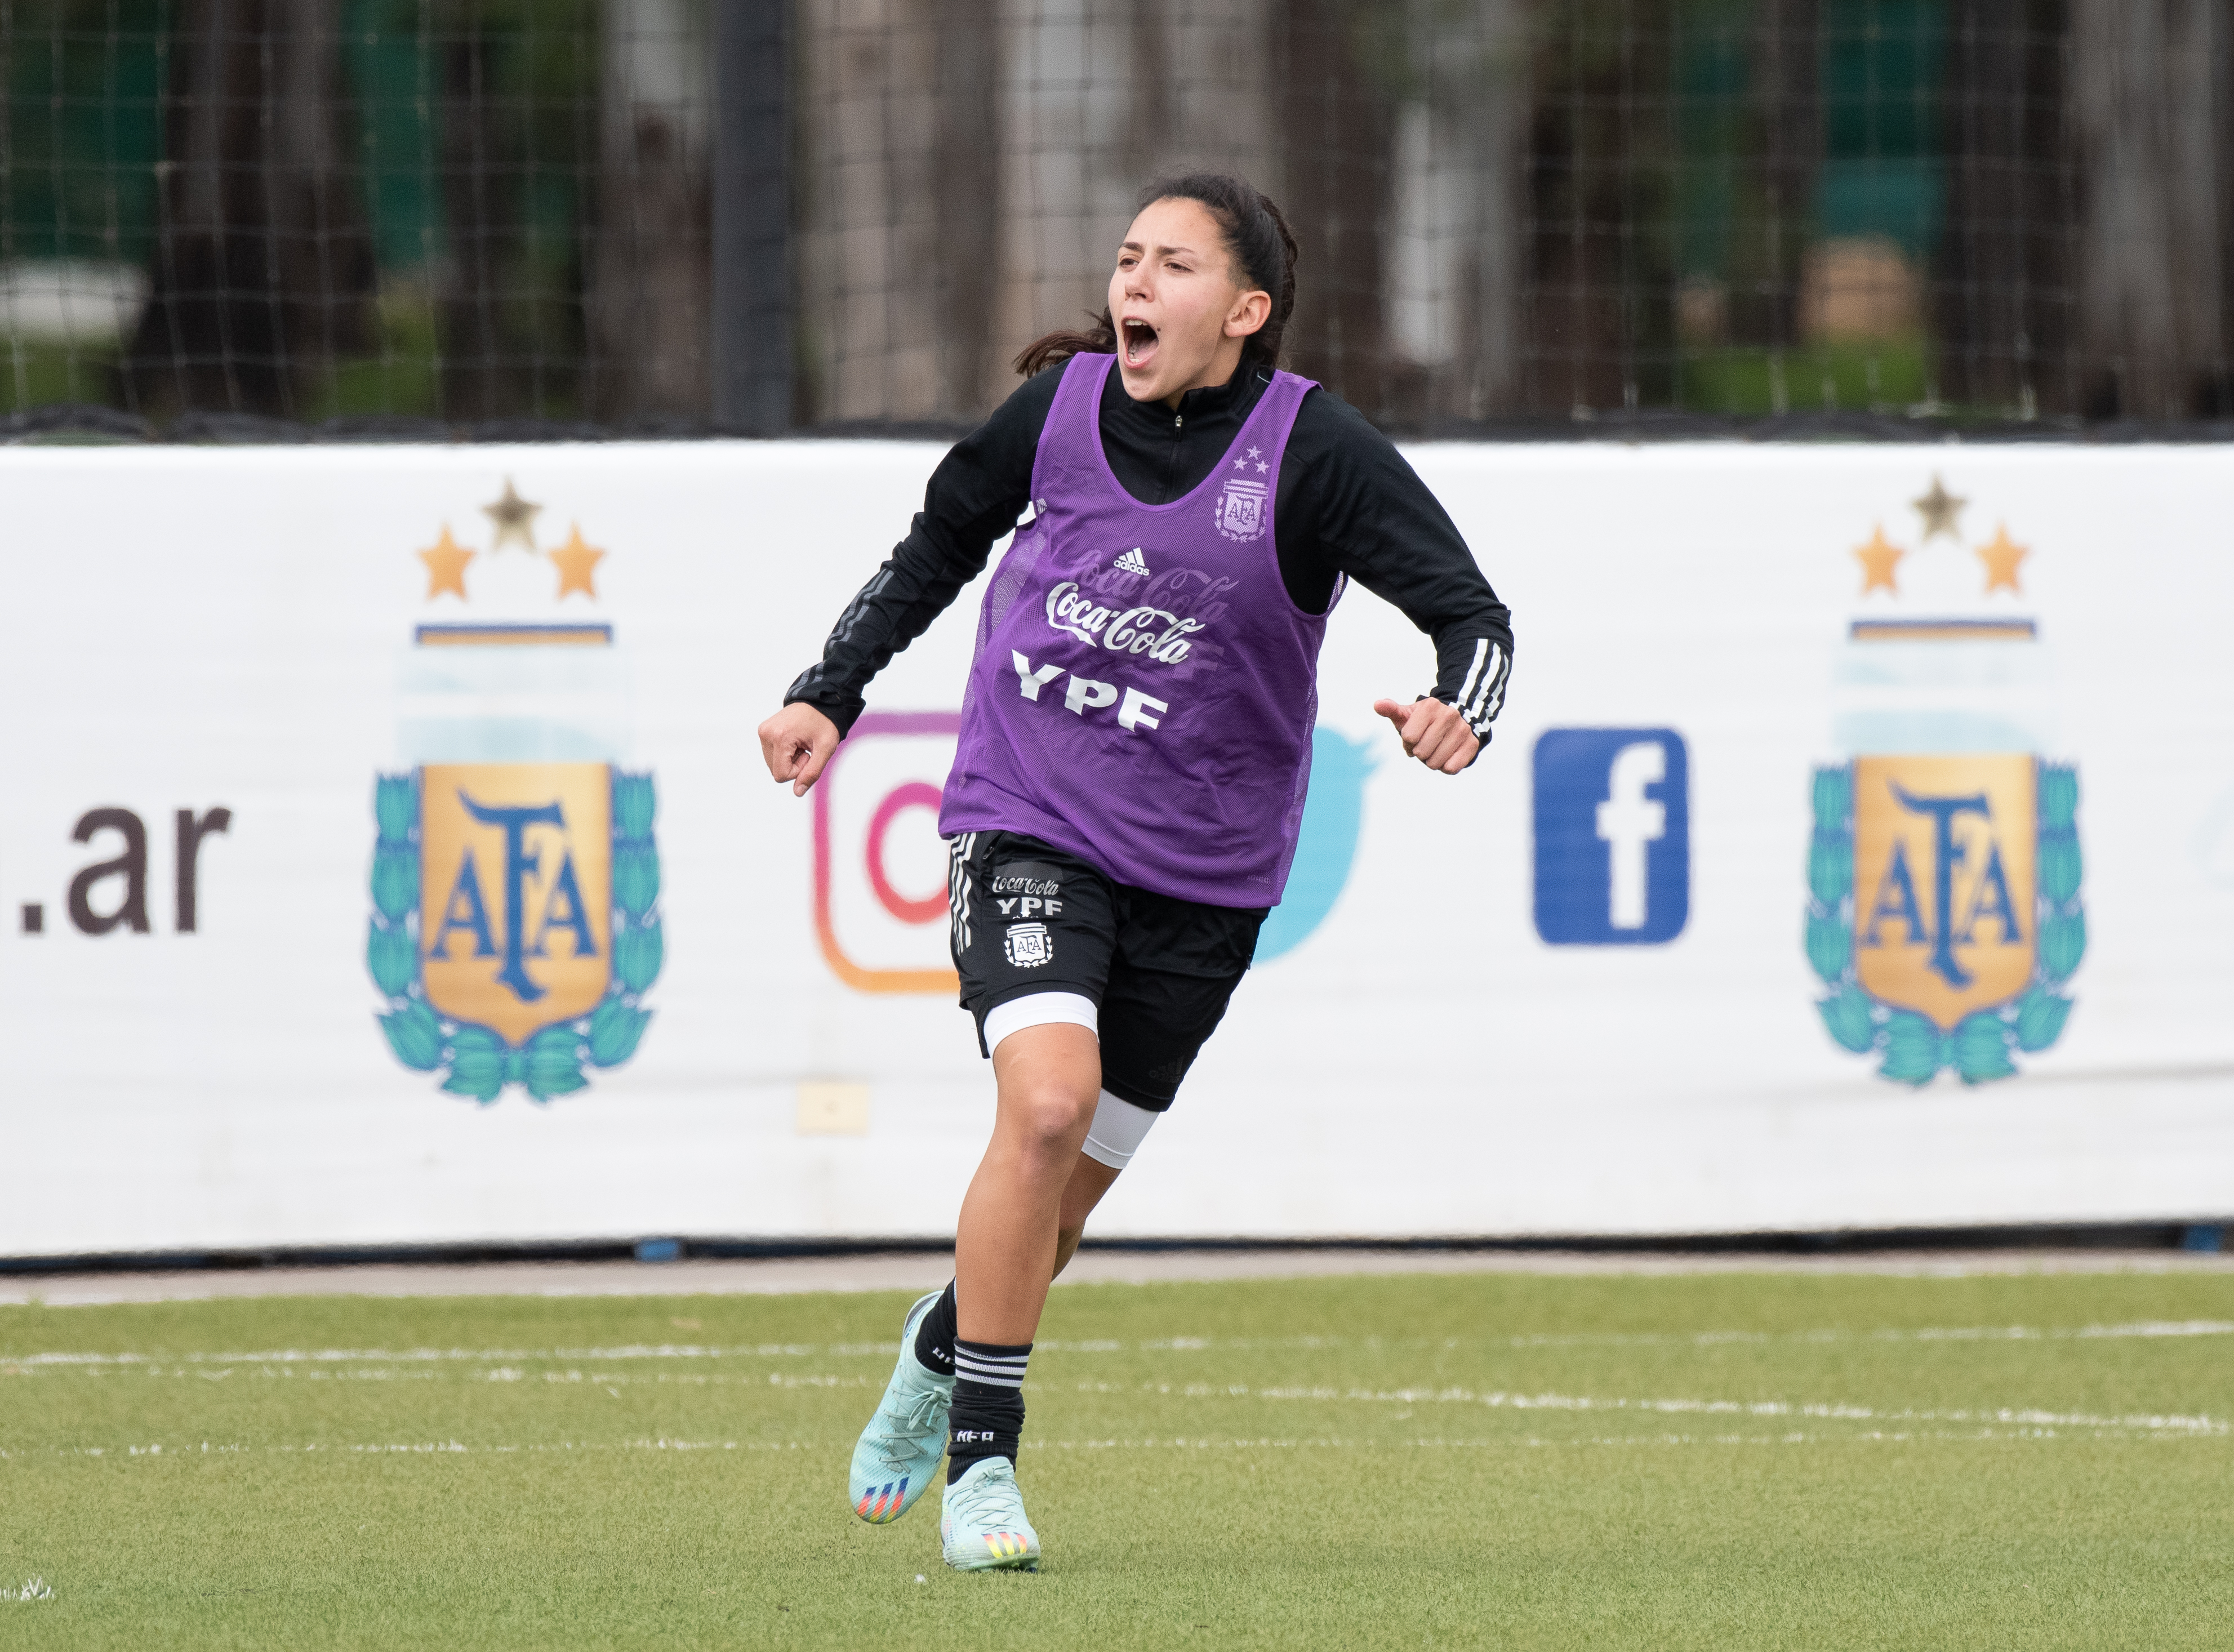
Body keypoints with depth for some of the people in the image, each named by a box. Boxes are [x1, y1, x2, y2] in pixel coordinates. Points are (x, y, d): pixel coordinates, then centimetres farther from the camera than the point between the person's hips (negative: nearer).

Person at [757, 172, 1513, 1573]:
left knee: (1062, 1197, 8)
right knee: (1046, 1105, -24)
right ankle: (981, 1456, -12)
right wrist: (829, 694, 11)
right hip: (1027, 822, 0)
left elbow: (1473, 613, -13)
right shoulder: (1060, 408, -4)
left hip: (1200, 874, 0)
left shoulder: (1315, 450, -12)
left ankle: (944, 1352, 42)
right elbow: (939, 546, 16)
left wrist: (1457, 711, -35)